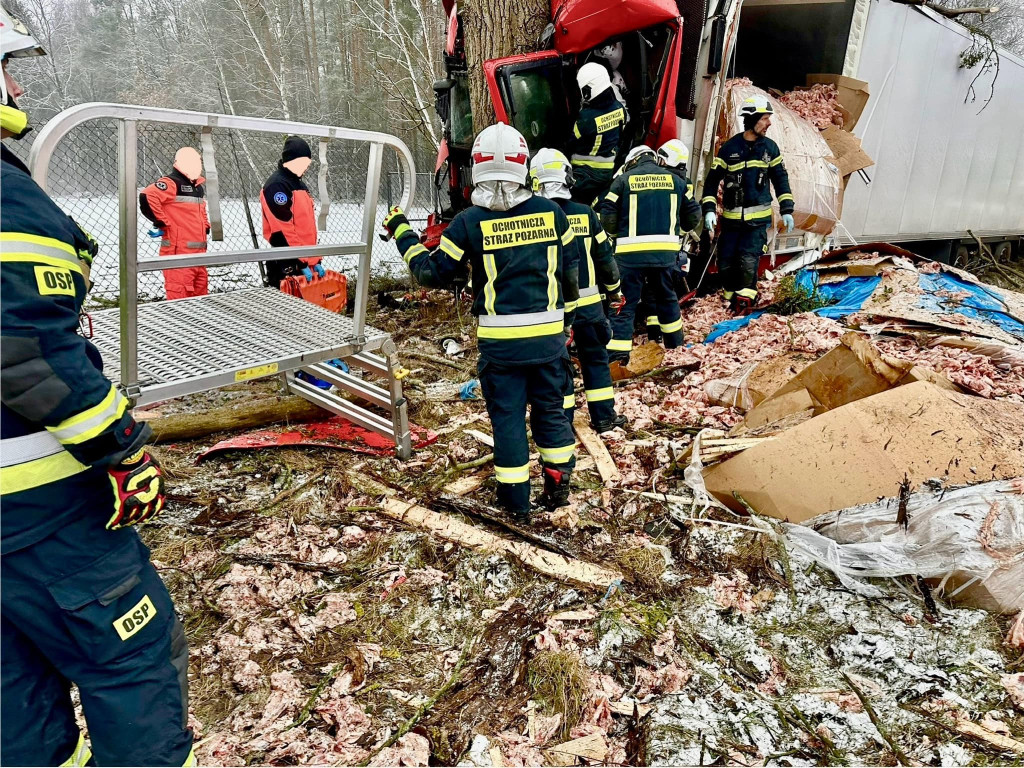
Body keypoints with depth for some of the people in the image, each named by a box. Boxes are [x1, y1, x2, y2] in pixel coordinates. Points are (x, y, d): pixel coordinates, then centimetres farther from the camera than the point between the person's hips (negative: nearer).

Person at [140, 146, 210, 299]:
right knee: (179, 292, -10)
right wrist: (162, 222, -16)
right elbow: (146, 197, -22)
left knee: (200, 292, 13)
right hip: (178, 250, -9)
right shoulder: (171, 183, -7)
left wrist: (205, 225, 21)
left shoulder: (200, 185, 20)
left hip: (199, 251, 9)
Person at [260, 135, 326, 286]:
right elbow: (283, 229, -19)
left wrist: (314, 260, 13)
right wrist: (301, 262, -20)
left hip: (305, 259, 9)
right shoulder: (277, 185, -12)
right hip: (285, 263, -9)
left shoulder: (300, 184, 18)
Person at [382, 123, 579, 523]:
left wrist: (401, 232, 13)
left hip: (499, 340, -2)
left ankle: (515, 500, 18)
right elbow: (569, 270, 10)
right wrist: (567, 312, 26)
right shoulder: (551, 212, 0)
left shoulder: (469, 222, -9)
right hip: (548, 335, 3)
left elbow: (434, 272, -1)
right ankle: (558, 488, 27)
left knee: (507, 416, 9)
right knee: (550, 409, 16)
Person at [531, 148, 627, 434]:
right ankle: (604, 417, 21)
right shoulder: (586, 214, -1)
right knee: (595, 357, 15)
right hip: (587, 302, 2)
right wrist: (613, 290, 19)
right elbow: (605, 256, 5)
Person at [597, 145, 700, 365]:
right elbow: (693, 215, 15)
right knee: (666, 296, 23)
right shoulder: (675, 180, 13)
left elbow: (606, 215, -2)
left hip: (632, 251, -3)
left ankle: (617, 355, -8)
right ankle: (674, 342, 37)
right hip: (666, 250, 3)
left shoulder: (623, 180, 3)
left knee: (624, 302, -1)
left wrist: (617, 233, 17)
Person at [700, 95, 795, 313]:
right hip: (731, 218, 0)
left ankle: (745, 300, 2)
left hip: (759, 217, 0)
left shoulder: (770, 147, 5)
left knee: (748, 261, -13)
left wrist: (786, 210, 7)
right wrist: (709, 209, -11)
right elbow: (712, 180, 1)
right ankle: (731, 296, 24)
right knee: (726, 263, 2)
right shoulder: (729, 148, -3)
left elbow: (781, 179, 13)